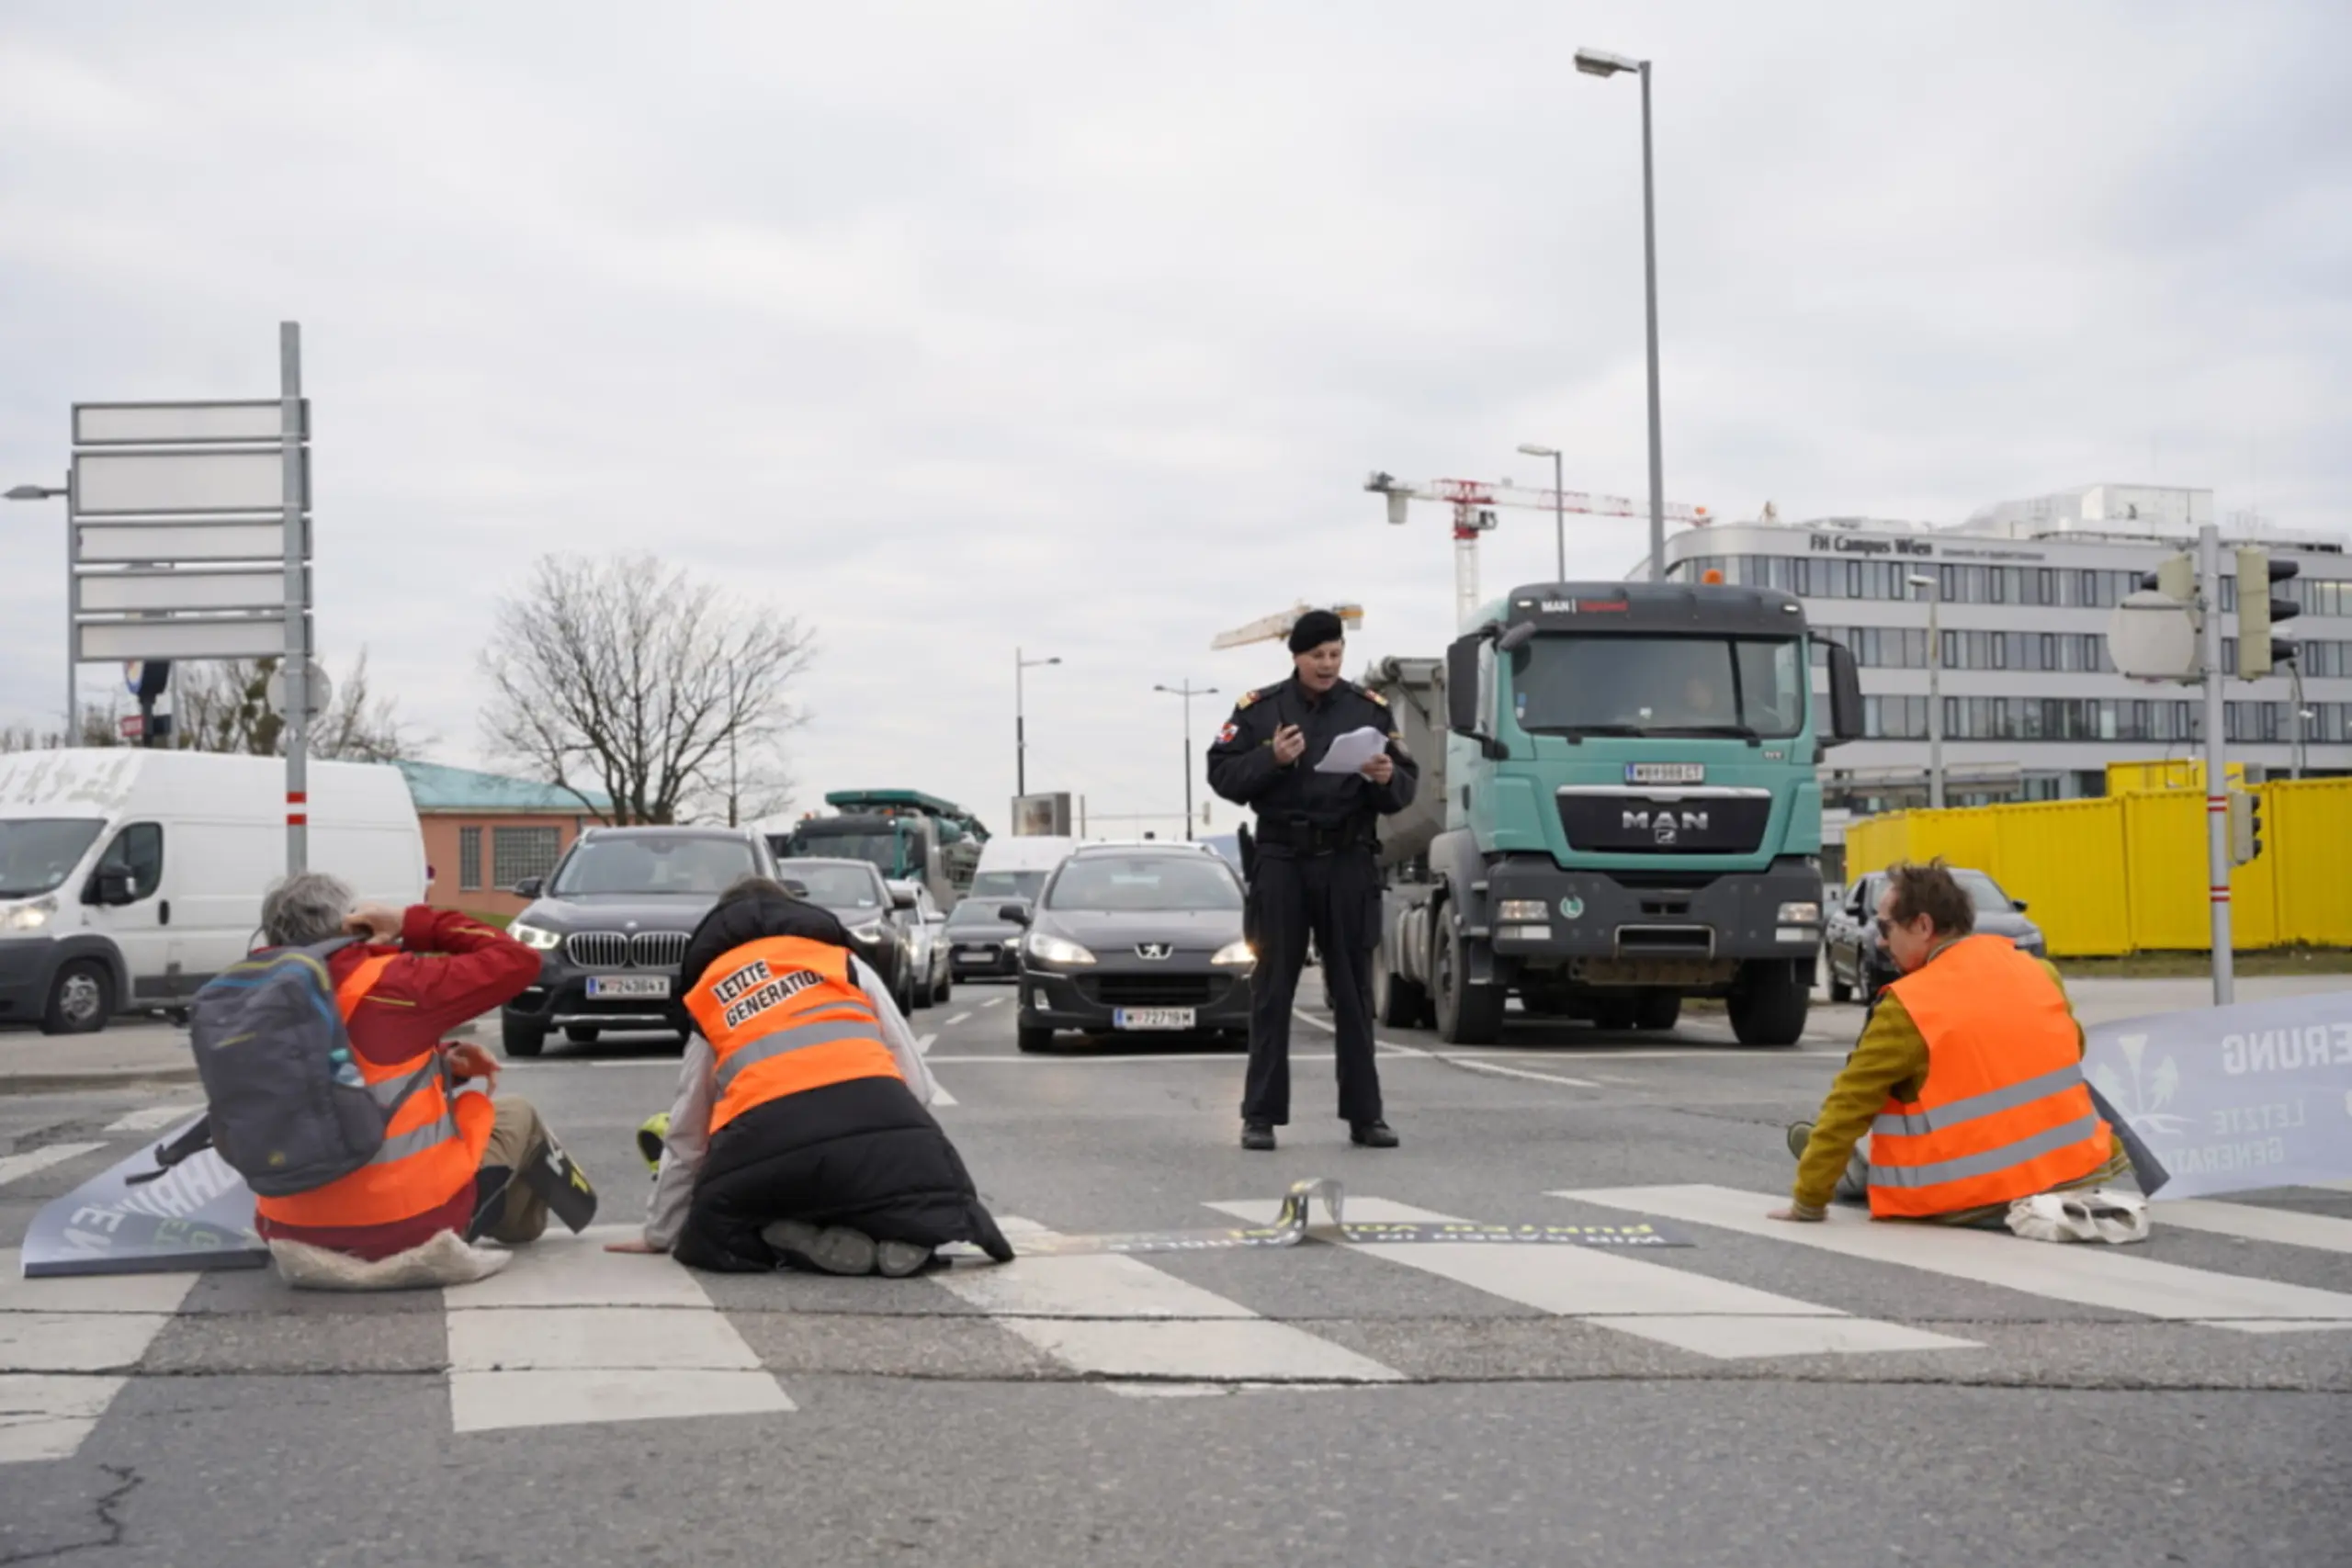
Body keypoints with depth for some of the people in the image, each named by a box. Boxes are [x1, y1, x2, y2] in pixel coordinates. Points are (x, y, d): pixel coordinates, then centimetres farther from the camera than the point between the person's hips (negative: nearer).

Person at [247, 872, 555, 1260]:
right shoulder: (386, 983, -17)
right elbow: (518, 962, -9)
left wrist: (442, 1062, 9)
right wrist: (414, 923, -5)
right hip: (413, 1226, -6)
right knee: (514, 1113, 24)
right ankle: (520, 1224, 47)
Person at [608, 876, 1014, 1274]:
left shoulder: (707, 994, 28)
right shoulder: (844, 961, 24)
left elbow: (686, 1136, 33)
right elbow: (918, 1083, 18)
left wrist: (660, 1233, 44)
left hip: (767, 1145, 0)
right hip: (877, 1122, 0)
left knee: (713, 1236, 27)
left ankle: (797, 1241, -4)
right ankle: (900, 1237, -4)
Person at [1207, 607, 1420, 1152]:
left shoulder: (1369, 709, 7)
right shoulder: (1259, 708, 4)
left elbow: (1406, 786, 5)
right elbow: (1222, 775, -2)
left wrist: (1388, 778, -17)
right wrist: (1271, 758, -17)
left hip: (1349, 861, 1)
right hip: (1281, 860, -1)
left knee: (1353, 989, 5)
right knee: (1272, 989, 2)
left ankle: (1364, 1113, 11)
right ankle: (1261, 1115, 6)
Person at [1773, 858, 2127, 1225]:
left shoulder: (1908, 1008, -15)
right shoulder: (2039, 972, 1)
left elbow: (1850, 1104, -10)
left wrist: (1808, 1200, -1)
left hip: (1981, 1201, -5)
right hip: (2072, 1172, 5)